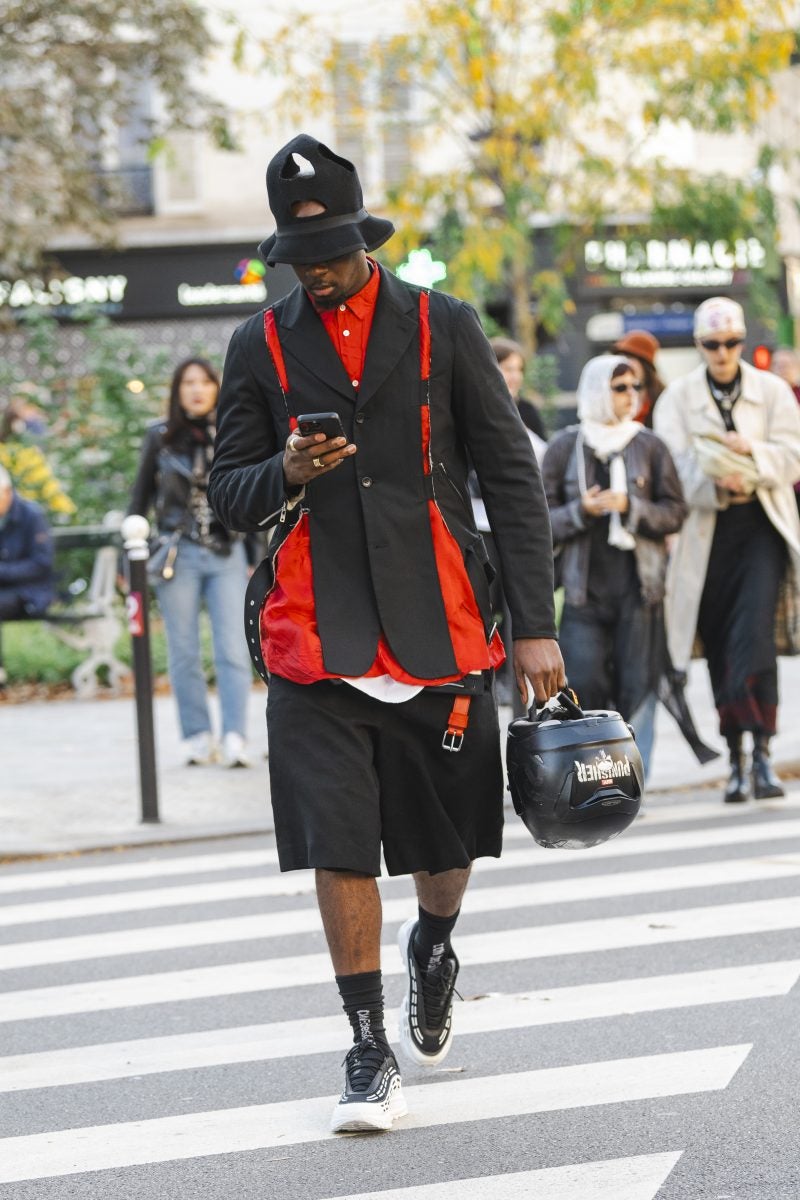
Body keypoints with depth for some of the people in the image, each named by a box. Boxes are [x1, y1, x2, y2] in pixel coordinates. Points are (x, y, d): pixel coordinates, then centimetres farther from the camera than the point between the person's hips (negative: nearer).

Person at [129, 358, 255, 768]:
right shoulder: (160, 437, 4)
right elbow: (140, 499, 10)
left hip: (227, 553, 0)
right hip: (177, 554, 0)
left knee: (233, 650, -7)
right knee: (184, 654, 3)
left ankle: (235, 737, -8)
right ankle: (197, 736, 11)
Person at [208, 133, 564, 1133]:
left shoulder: (444, 328, 4)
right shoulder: (261, 346, 7)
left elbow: (510, 478, 4)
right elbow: (227, 493, 10)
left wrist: (535, 626, -1)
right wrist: (283, 475, -14)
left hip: (439, 628, 0)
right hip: (315, 638, 0)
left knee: (449, 842, 9)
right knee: (337, 845, -6)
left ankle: (433, 947, 42)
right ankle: (369, 1051, 6)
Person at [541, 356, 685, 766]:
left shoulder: (649, 446, 6)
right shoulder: (565, 447, 5)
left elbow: (675, 512, 5)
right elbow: (542, 519, 5)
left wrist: (631, 506, -11)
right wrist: (582, 510, -12)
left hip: (638, 586, 1)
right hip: (584, 588, -1)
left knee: (635, 684, -2)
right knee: (584, 685, -8)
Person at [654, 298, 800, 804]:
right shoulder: (678, 398, 7)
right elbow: (674, 468, -4)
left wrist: (751, 451, -19)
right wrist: (715, 483, -23)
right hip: (706, 531, 1)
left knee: (754, 633, -18)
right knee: (720, 647, 1)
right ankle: (737, 760, 9)